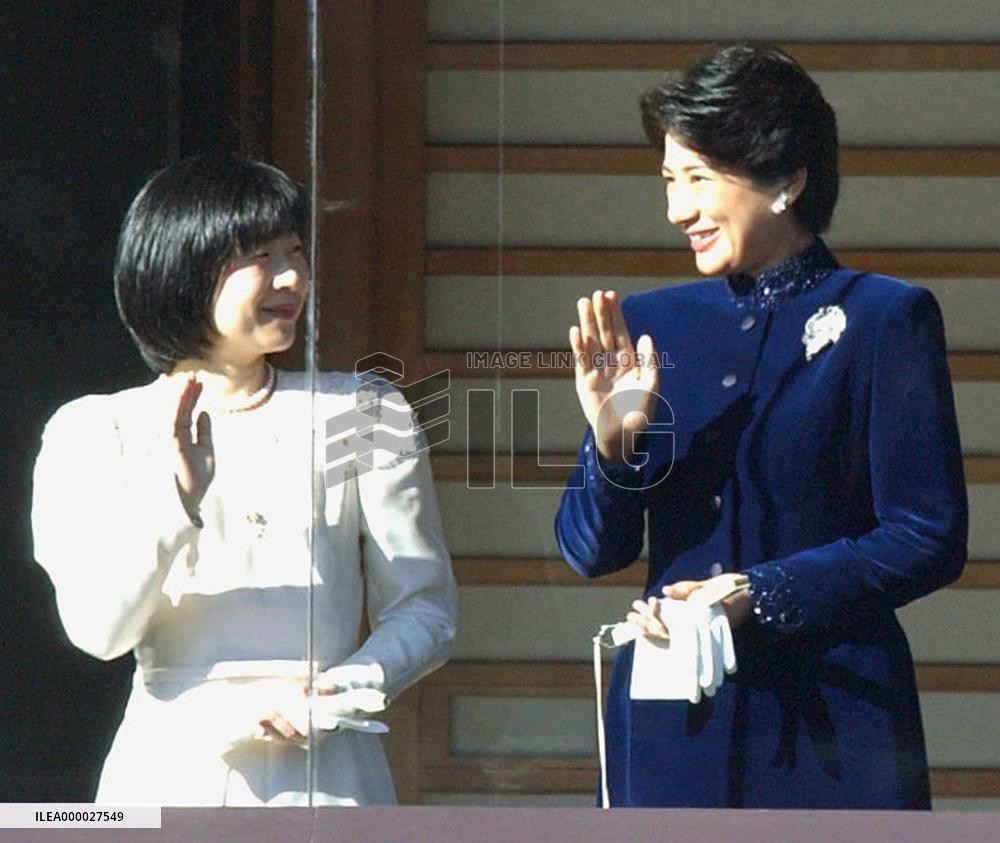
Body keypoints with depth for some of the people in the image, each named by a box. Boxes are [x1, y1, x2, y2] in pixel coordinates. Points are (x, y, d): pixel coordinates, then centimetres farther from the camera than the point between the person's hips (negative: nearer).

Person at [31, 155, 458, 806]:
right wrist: (175, 497, -16)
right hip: (170, 772, -1)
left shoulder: (362, 416, 13)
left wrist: (341, 692, -8)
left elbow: (426, 611, 10)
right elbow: (98, 630, -2)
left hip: (326, 775, 1)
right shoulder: (96, 433, 9)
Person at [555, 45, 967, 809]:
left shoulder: (885, 318, 0)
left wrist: (760, 597, -12)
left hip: (834, 729, -3)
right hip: (673, 723, 4)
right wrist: (612, 443, -7)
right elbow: (592, 550, 13)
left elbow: (929, 541, -3)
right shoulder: (653, 324, 12)